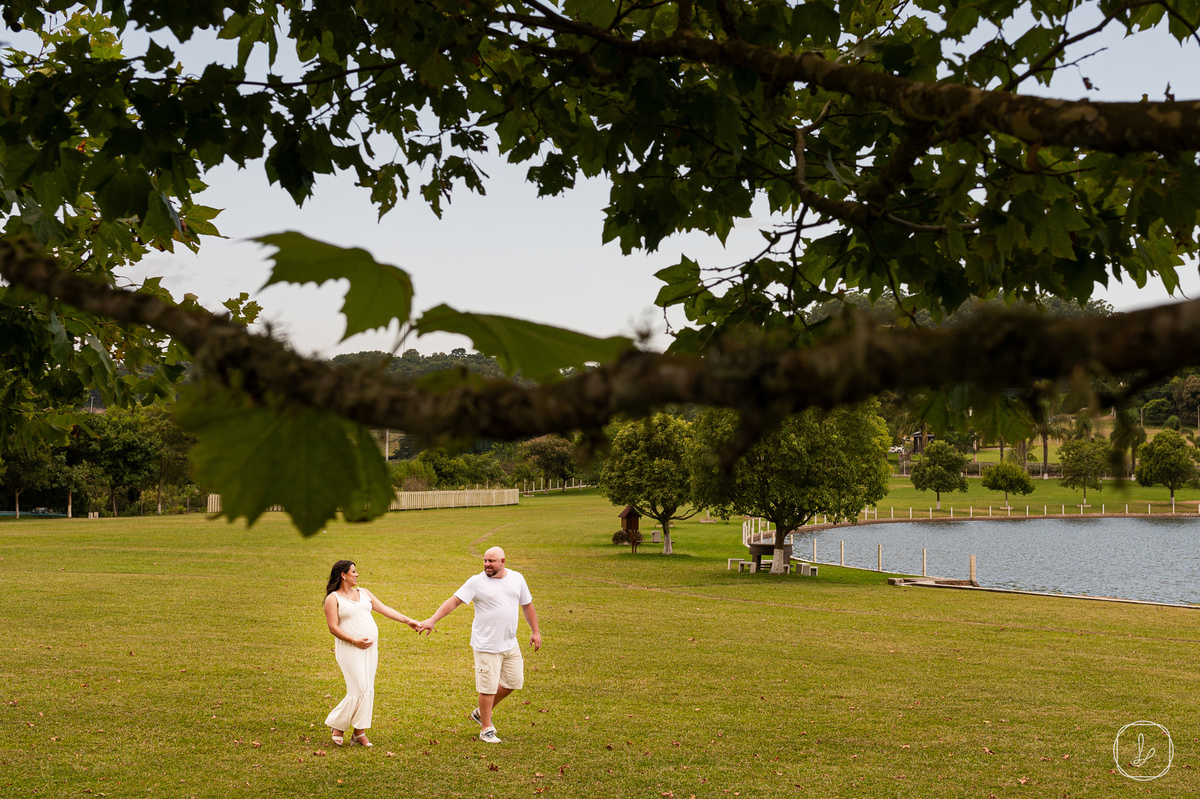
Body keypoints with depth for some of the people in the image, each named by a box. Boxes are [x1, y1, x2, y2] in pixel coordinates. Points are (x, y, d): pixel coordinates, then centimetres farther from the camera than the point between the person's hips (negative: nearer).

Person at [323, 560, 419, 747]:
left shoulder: (363, 592, 14)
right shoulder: (333, 599, -5)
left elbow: (384, 609, 13)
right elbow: (333, 628, -10)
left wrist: (407, 620, 5)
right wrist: (355, 641, -19)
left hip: (370, 649, 6)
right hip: (350, 649, -6)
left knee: (368, 690, 4)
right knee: (359, 690, -11)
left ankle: (360, 733, 11)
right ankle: (338, 725, 6)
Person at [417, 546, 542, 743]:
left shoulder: (517, 578, 5)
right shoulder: (477, 582, -9)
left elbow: (527, 605, 15)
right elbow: (453, 601, -13)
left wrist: (535, 631, 14)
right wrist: (432, 620, -22)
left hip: (510, 644, 6)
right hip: (486, 645, -5)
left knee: (513, 681, 12)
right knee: (488, 687, -3)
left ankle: (481, 713, 29)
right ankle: (486, 729, 11)